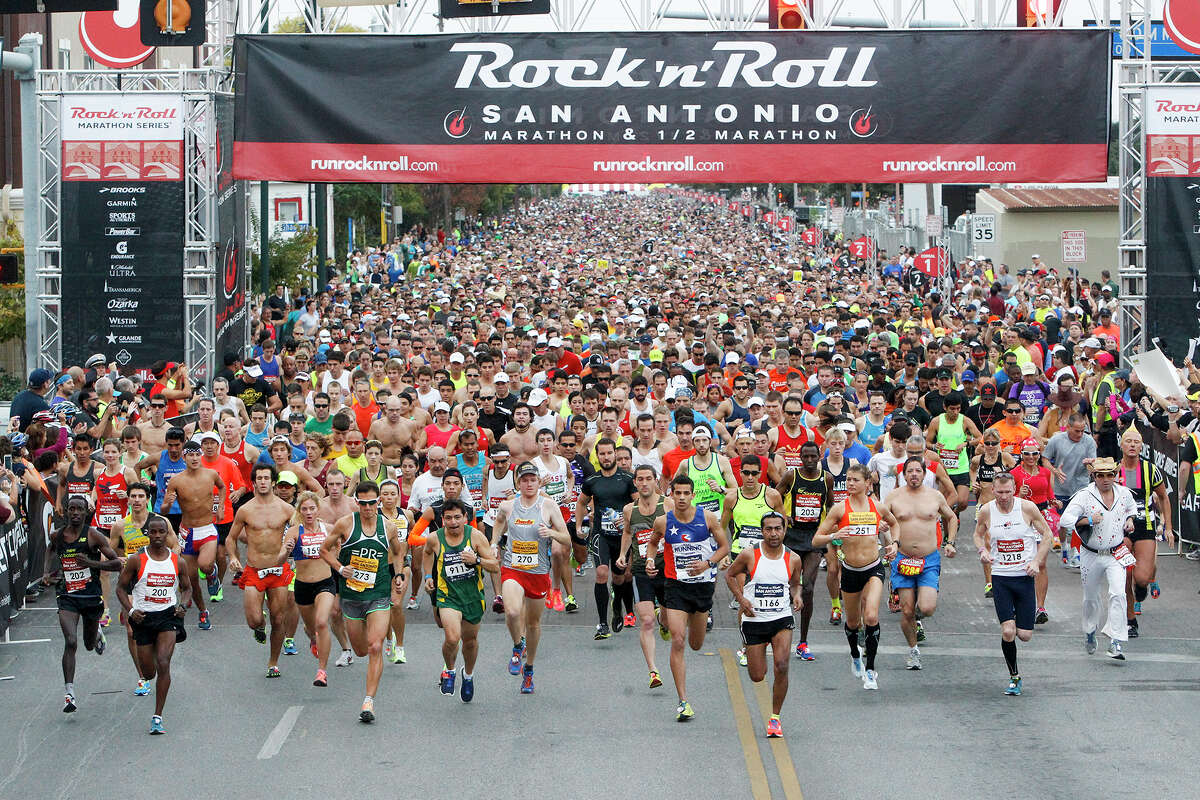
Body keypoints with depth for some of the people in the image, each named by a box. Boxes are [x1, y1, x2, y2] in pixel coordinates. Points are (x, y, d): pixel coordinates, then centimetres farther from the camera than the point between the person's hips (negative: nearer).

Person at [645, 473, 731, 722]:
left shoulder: (708, 517, -7)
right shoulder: (663, 522, -5)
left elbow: (724, 546, 3)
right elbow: (653, 542, 16)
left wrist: (708, 563, -14)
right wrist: (650, 559, -4)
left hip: (703, 584, 1)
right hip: (676, 586, -1)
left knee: (696, 645, 16)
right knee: (678, 641, -14)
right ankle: (683, 702, -10)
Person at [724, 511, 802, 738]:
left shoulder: (792, 559, -1)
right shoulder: (749, 555, -7)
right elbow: (730, 575, 7)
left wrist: (797, 596, -5)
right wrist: (741, 599, -7)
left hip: (782, 619, 0)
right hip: (754, 620, 0)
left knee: (781, 666, -20)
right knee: (757, 676, 4)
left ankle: (775, 717, -5)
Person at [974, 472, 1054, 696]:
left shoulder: (1027, 507, -7)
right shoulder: (986, 511, -3)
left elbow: (1047, 534, 4)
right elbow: (978, 534, 16)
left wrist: (1037, 561, -8)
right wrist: (982, 550, -5)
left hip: (1025, 577, 0)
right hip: (1000, 578, 0)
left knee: (1024, 635, -1)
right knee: (1007, 632, -13)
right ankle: (1014, 676, 7)